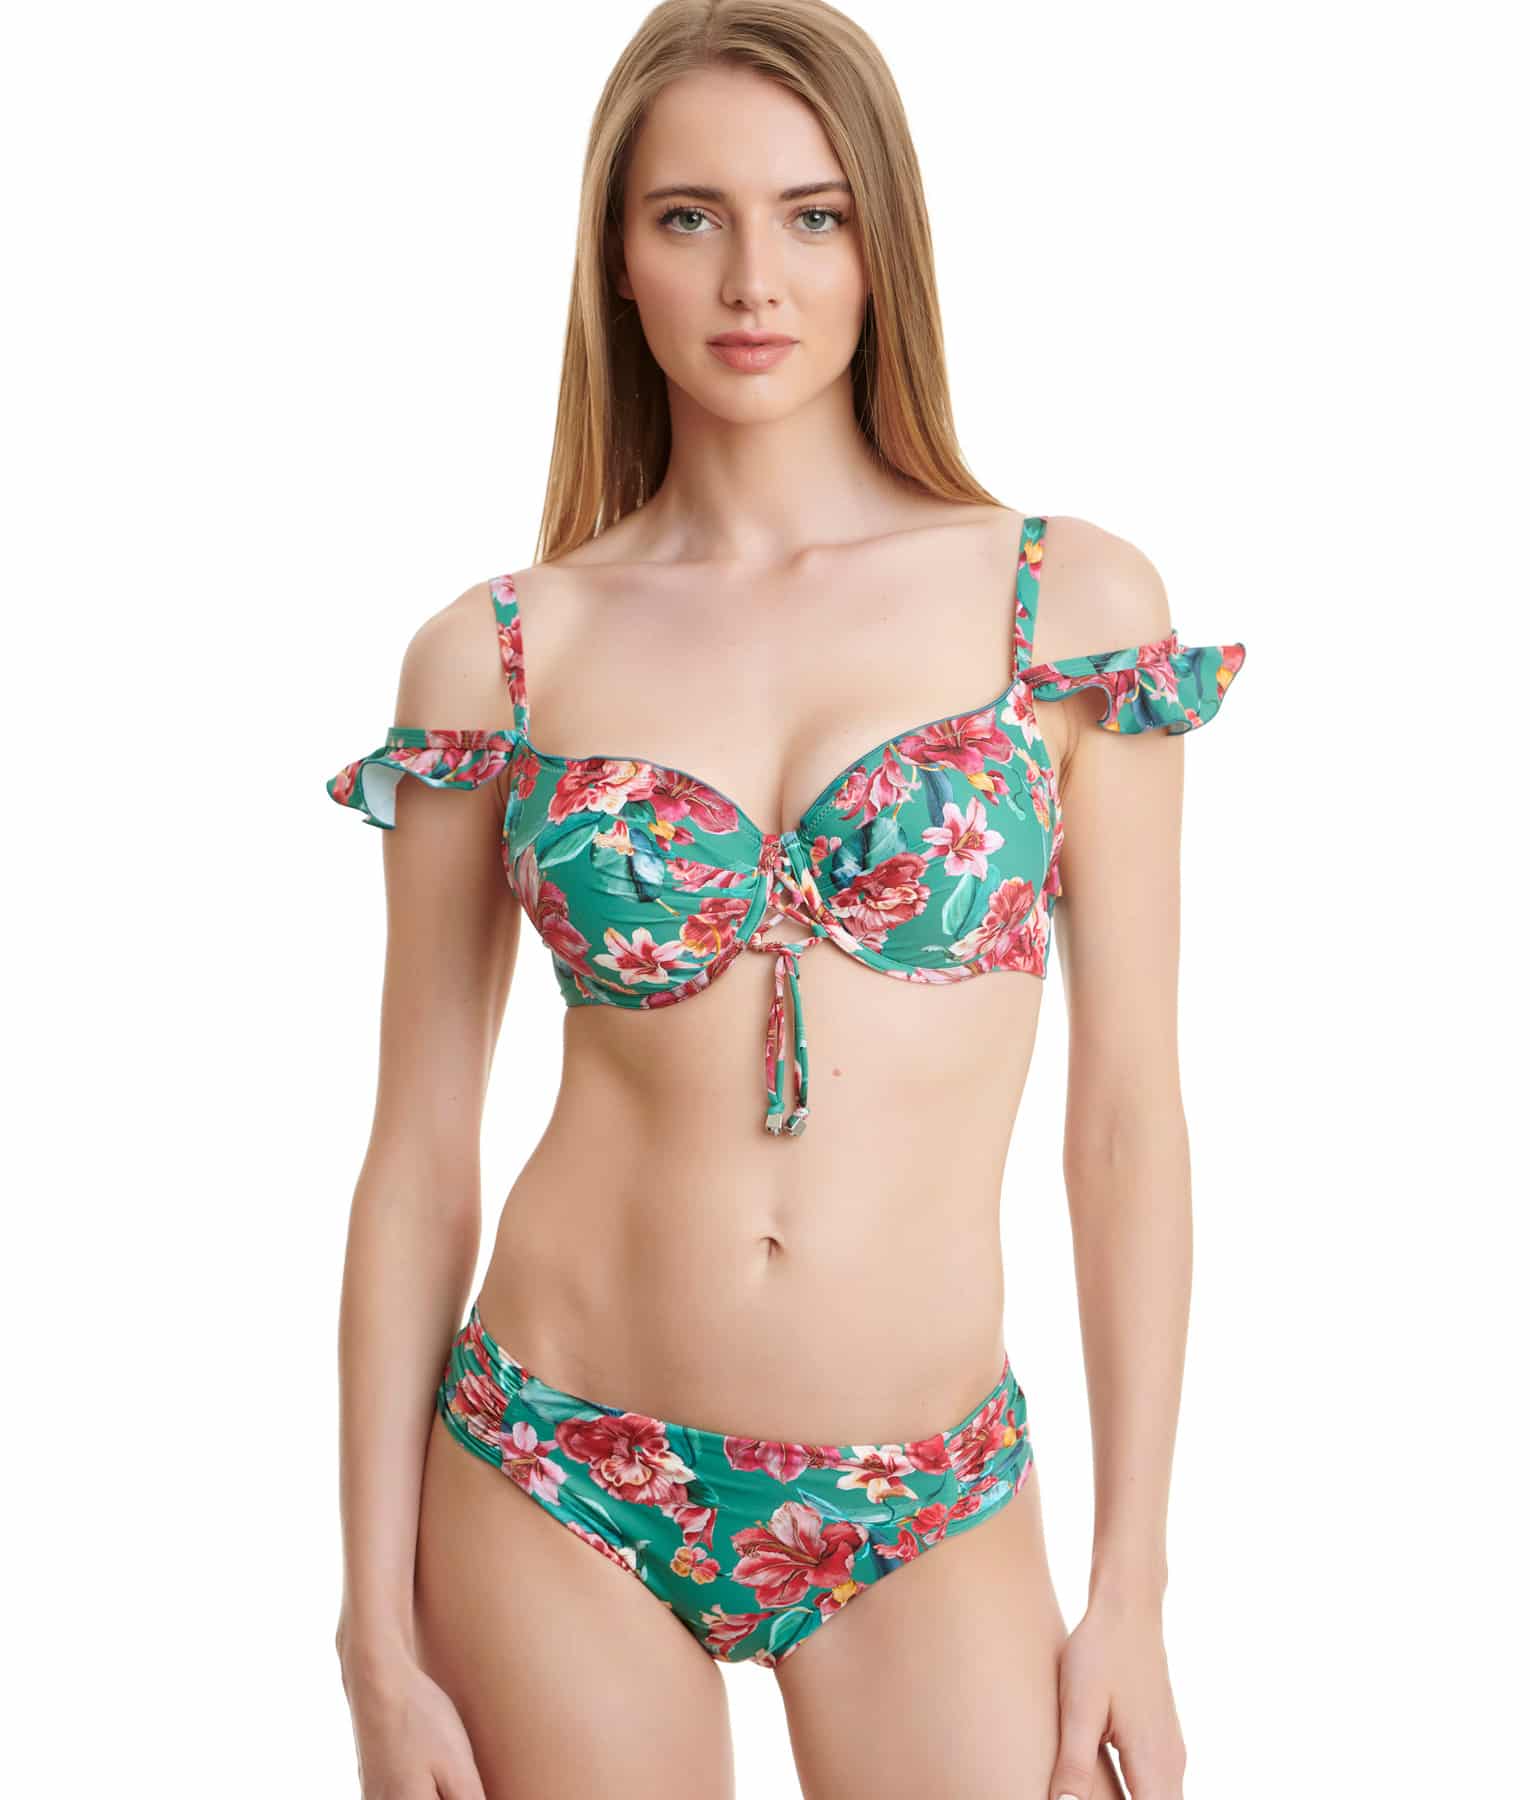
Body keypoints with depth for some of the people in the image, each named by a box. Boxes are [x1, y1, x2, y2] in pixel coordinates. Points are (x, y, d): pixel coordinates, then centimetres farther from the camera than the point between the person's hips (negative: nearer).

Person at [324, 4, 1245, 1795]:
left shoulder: (1069, 602, -3)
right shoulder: (494, 658, -2)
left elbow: (1129, 1114, -1)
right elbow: (417, 1162, 0)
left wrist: (1134, 1583, -1)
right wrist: (379, 1640, 0)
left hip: (929, 1519, 0)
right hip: (562, 1496, 0)